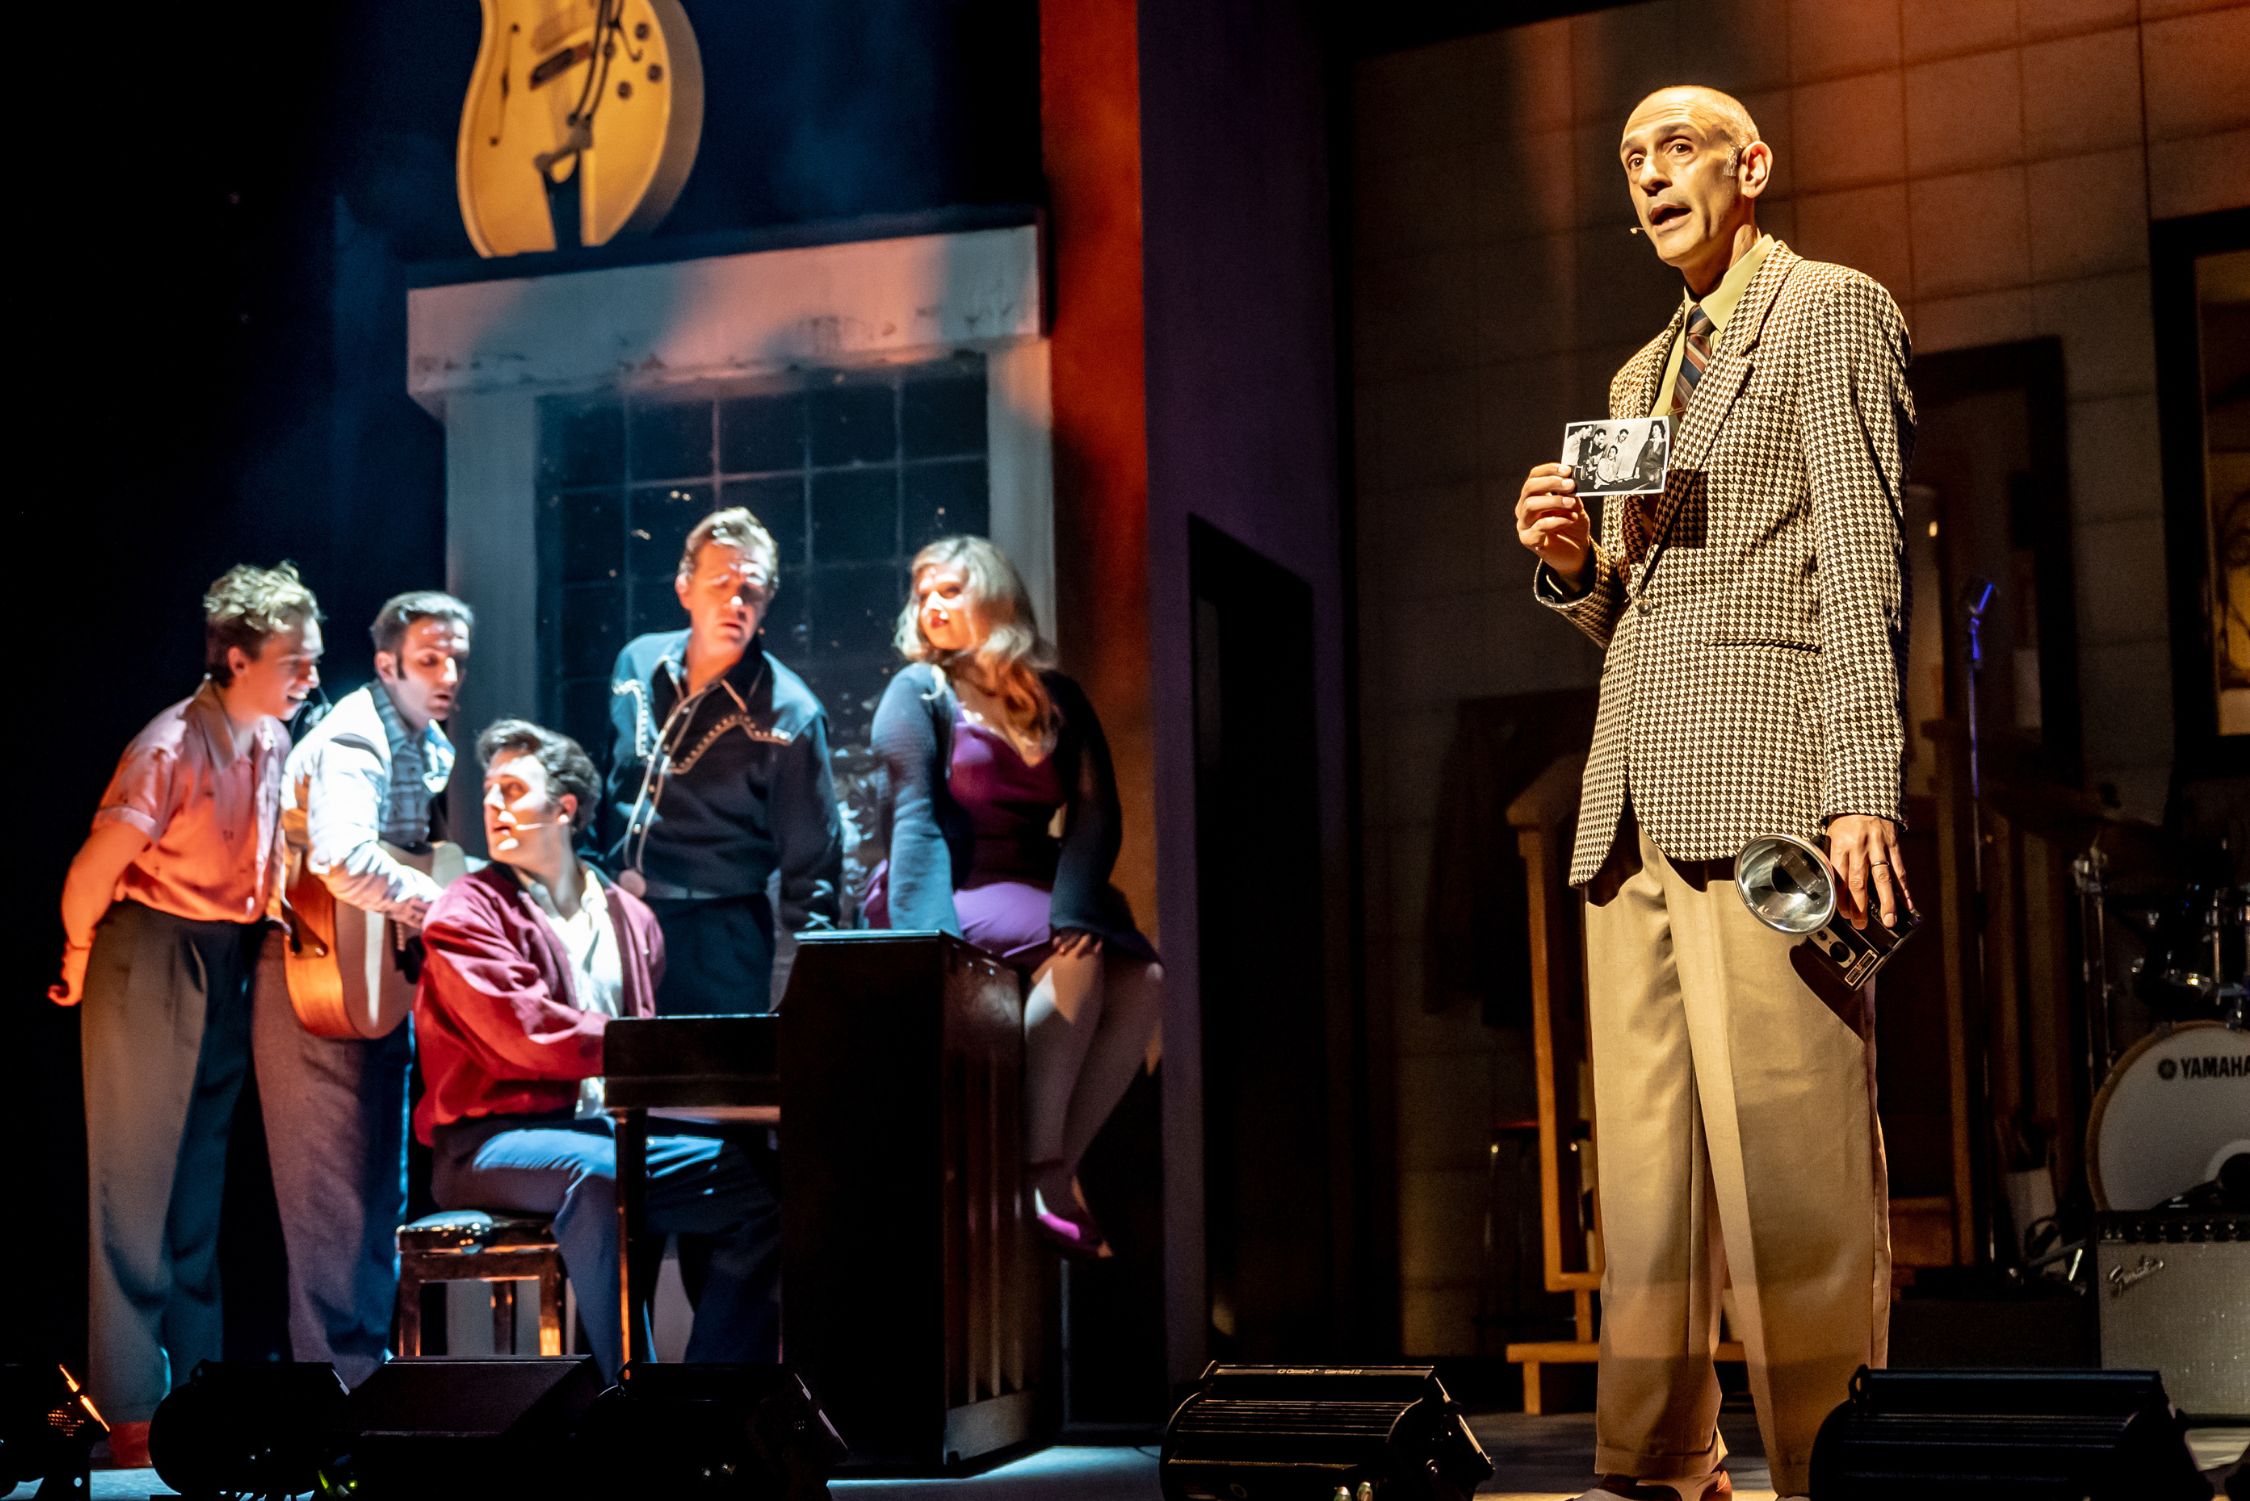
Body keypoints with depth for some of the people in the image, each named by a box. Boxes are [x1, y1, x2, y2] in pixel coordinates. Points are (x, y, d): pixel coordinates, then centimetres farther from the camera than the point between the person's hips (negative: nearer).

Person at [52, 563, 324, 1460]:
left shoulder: (274, 743, 4)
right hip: (149, 965, -8)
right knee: (139, 1186, -2)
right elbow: (93, 871, -19)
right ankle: (132, 1415, 3)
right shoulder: (172, 749, -21)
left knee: (202, 1186, 14)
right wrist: (80, 963, -6)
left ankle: (197, 1391, 23)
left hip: (227, 971, 8)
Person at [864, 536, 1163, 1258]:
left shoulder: (1056, 699, 14)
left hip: (1030, 891, 4)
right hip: (947, 893, -4)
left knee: (1142, 979, -24)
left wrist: (1074, 909, -18)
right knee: (1078, 963, -32)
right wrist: (931, 934, -24)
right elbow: (915, 820, -9)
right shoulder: (918, 691, 4)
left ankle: (1051, 1173, -22)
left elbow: (1094, 815, 2)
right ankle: (1039, 1171, -30)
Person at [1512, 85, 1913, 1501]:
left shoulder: (1834, 312, 5)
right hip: (1635, 802, 7)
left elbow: (1862, 564, -6)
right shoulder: (1643, 374, 27)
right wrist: (1573, 558, 6)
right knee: (1645, 1169, 5)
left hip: (1764, 786, -7)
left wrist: (1863, 794, -16)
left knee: (1789, 1164, -11)